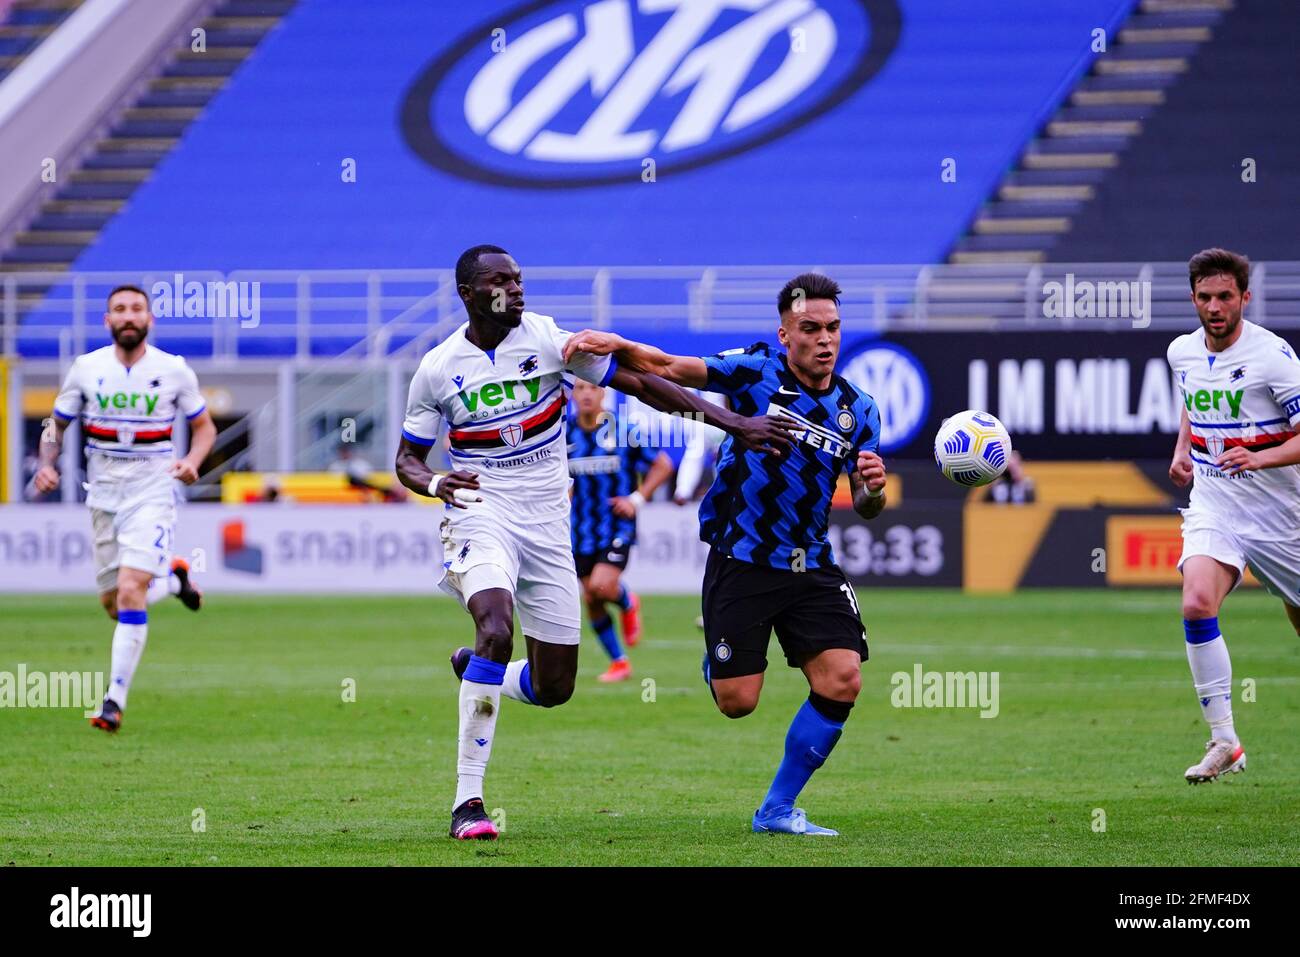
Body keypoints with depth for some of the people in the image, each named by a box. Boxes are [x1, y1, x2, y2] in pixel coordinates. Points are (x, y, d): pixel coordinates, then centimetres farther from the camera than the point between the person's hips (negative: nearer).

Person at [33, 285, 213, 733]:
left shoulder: (174, 371, -4)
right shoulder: (86, 369, -1)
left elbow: (204, 427, 8)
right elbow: (57, 425, 10)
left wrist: (192, 460, -12)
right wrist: (47, 464, -10)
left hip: (153, 493, -3)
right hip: (104, 495, 3)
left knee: (130, 592, -19)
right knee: (113, 604, 8)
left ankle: (115, 700, -14)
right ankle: (172, 577, 41)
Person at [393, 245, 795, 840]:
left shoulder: (548, 337, -4)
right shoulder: (439, 369, -2)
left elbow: (639, 382, -3)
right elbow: (407, 460, 7)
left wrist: (735, 424, -8)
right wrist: (434, 483, -18)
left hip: (546, 523, 3)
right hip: (480, 511, -3)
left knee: (553, 688, 1)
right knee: (497, 628, -31)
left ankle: (474, 670, 38)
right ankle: (467, 800, -26)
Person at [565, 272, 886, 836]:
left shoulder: (857, 409, 4)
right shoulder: (757, 370, -6)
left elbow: (865, 506, 8)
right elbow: (671, 369, -5)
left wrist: (873, 488, -15)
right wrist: (616, 344, -22)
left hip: (810, 567, 4)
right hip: (739, 560, -4)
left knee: (842, 680, -12)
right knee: (736, 702, -7)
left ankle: (778, 810, 3)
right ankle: (718, 658, 34)